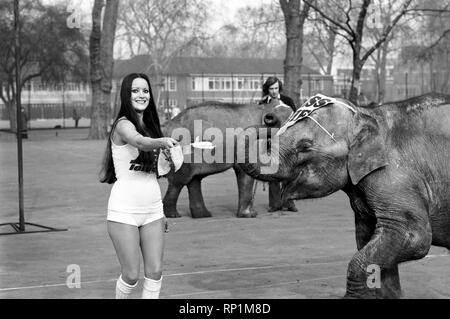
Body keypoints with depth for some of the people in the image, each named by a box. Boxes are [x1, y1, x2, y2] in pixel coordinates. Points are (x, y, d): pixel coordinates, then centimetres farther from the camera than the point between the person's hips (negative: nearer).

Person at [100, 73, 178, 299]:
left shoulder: (150, 126, 12)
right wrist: (161, 142, -55)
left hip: (152, 210, 7)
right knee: (131, 275, -3)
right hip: (124, 211, -6)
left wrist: (160, 210, 17)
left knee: (155, 272, 0)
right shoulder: (123, 125, -9)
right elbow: (139, 141, -34)